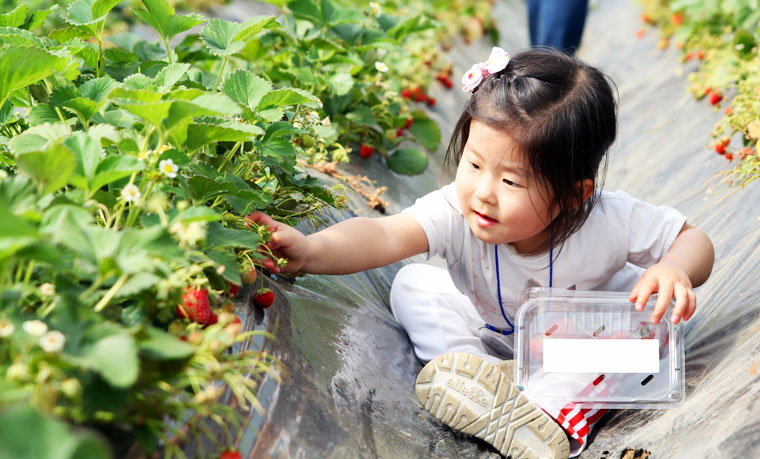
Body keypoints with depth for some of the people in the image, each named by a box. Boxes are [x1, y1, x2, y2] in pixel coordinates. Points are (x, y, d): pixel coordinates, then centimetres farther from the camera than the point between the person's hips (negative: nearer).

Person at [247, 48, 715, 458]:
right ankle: (486, 392, -35)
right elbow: (385, 235, -46)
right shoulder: (459, 211, -32)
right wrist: (310, 250, -63)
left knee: (659, 301, -26)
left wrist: (674, 270, -40)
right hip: (488, 338, 1)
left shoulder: (609, 222, -31)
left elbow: (695, 240, -17)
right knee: (414, 284, -20)